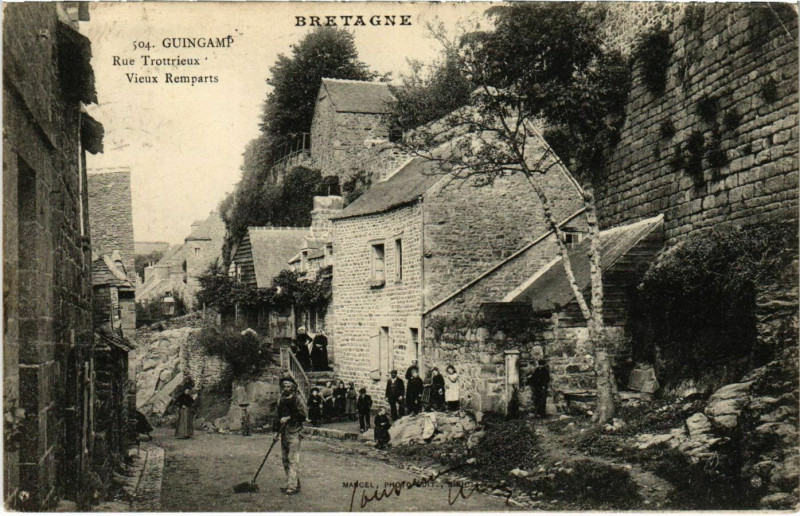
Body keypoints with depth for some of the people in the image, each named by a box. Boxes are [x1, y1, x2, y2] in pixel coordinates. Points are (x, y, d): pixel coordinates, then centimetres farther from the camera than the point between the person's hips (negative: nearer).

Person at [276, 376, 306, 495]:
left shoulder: (297, 400, -6)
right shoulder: (281, 401, 16)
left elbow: (302, 416, -12)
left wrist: (288, 418, -15)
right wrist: (277, 431, 20)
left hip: (294, 433, -8)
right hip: (284, 433, 8)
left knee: (293, 459, -11)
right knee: (285, 459, 9)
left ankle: (292, 486, -13)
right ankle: (295, 484, 18)